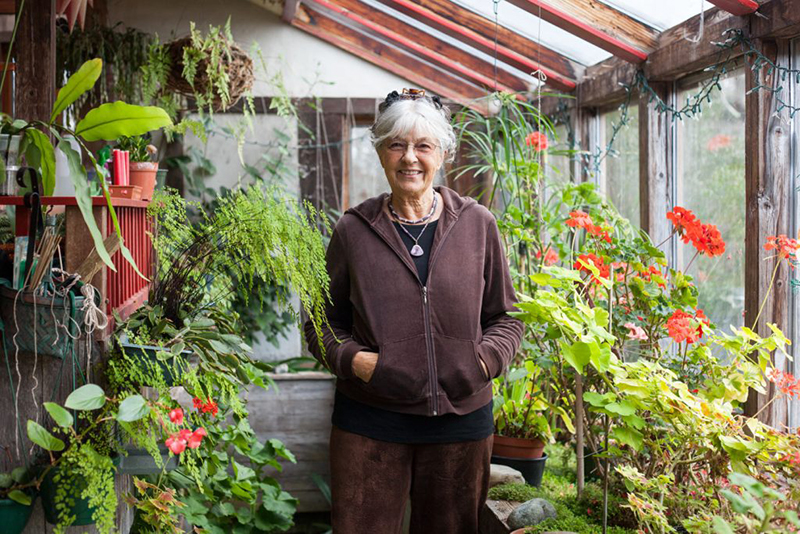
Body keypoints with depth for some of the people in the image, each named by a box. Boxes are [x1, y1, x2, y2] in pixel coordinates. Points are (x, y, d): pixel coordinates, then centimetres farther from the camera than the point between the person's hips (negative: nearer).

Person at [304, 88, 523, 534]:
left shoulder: (478, 225, 3)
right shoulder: (354, 230, 2)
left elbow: (506, 317, 10)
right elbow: (323, 323, 9)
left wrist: (485, 359, -10)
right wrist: (351, 358, -10)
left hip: (462, 418, 1)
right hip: (369, 422, -1)